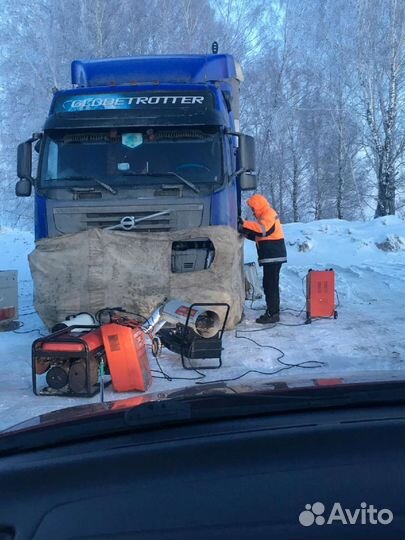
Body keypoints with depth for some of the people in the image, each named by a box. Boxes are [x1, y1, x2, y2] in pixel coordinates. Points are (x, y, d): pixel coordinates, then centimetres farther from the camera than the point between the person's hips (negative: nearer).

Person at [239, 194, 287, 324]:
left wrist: (245, 224, -29)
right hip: (271, 256, 10)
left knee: (270, 284, -10)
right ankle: (272, 311, 21)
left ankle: (273, 314, -9)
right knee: (270, 284, 14)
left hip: (273, 256, -10)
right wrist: (246, 233, 8)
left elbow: (262, 228, -31)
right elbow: (258, 235, 22)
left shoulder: (269, 215, -12)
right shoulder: (265, 216, 21)